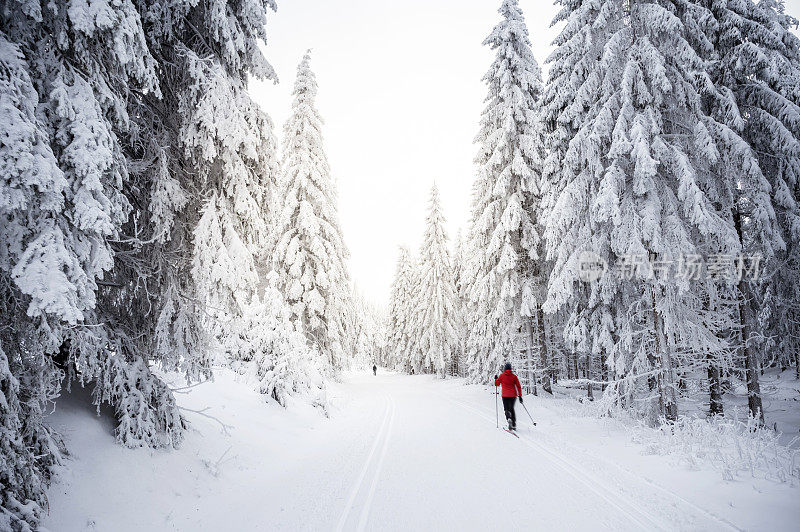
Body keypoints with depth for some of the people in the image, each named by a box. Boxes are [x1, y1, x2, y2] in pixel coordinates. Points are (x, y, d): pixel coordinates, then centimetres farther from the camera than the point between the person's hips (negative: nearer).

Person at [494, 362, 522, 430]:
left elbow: (497, 384, 7)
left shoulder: (501, 375, -2)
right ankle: (514, 425, 14)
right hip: (513, 395, 2)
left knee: (506, 409, 5)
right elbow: (518, 387, 1)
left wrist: (496, 378, 26)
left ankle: (509, 418, -26)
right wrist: (520, 396, 5)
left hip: (505, 395, -2)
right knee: (511, 409, 17)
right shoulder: (514, 376, 2)